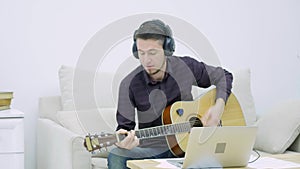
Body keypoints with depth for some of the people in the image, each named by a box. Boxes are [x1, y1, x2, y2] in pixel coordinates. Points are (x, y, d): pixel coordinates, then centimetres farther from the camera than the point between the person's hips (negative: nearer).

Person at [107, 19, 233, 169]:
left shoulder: (186, 66, -4)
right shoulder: (129, 84, -9)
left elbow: (224, 76, 10)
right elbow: (125, 126, -7)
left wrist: (218, 107, -6)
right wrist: (122, 141, -32)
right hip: (151, 149, 0)